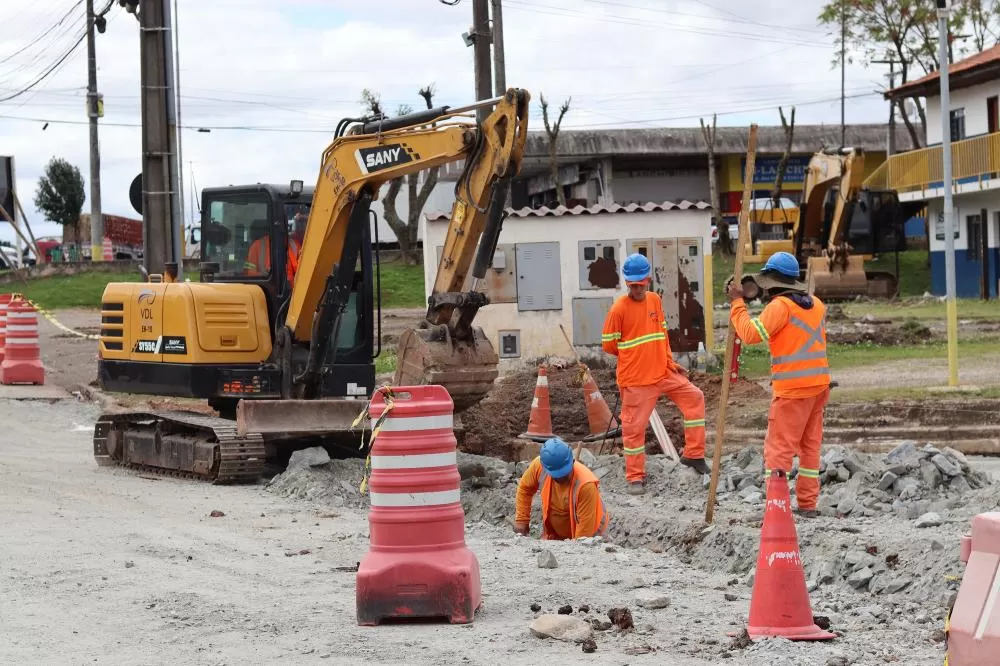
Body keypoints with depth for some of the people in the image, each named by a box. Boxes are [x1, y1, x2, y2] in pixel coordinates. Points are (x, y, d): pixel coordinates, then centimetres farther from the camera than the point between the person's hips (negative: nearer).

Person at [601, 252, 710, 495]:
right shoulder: (619, 308, -13)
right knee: (634, 426, 0)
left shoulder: (655, 300, 5)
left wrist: (670, 361, 11)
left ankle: (693, 454, 15)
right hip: (635, 380, -6)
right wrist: (635, 354, 4)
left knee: (694, 397, 5)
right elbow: (609, 345, -8)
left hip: (663, 372, 6)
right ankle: (635, 477, 13)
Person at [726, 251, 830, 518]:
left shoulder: (780, 306, -12)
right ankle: (807, 504, 17)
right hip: (819, 384, 8)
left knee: (779, 447, -5)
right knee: (810, 446, 14)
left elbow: (751, 334, -17)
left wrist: (738, 303, -8)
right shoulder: (816, 304, 12)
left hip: (792, 388, -8)